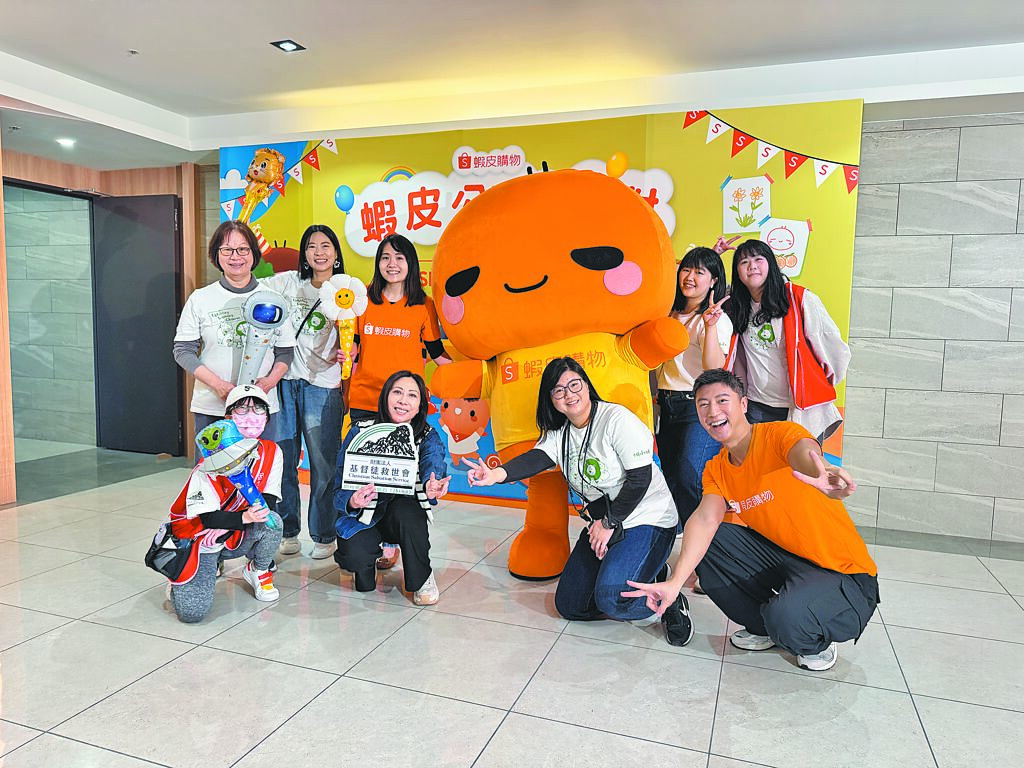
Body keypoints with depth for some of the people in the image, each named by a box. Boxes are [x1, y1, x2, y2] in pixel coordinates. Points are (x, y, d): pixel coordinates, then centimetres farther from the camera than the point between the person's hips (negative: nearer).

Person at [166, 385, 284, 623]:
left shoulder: (271, 453, -7)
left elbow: (269, 502, -8)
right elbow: (208, 518, -21)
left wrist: (262, 509, -30)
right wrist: (245, 517, -37)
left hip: (239, 538, 4)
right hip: (202, 537, -3)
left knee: (272, 521, -30)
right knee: (192, 611, -21)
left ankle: (258, 571, 3)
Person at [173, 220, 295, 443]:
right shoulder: (200, 299, 5)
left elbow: (285, 351, 10)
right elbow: (183, 350, 3)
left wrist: (271, 380, -10)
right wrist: (217, 384, -11)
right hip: (210, 409, 0)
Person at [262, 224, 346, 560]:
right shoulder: (289, 282, 9)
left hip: (322, 385, -2)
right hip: (284, 381, 3)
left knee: (323, 464, 1)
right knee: (282, 460, 7)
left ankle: (324, 535, 16)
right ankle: (287, 531, 22)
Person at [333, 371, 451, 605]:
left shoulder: (429, 438, -8)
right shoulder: (361, 431, -11)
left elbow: (434, 471, -29)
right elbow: (341, 485, -13)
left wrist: (432, 488, -54)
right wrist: (351, 502, -37)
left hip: (405, 515, 1)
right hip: (364, 515, 0)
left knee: (404, 509, -34)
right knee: (355, 556, -29)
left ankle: (422, 579, -9)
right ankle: (370, 559, 11)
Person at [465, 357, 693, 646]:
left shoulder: (617, 419, -17)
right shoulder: (558, 433, 2)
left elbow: (640, 479, -19)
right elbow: (535, 458, -17)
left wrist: (609, 524, -14)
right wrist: (497, 474, -38)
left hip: (648, 519, -7)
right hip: (603, 523, 8)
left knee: (611, 598, -28)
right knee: (569, 606, 7)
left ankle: (669, 601, 2)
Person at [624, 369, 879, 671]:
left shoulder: (780, 434, -17)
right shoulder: (716, 470, 1)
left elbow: (805, 451, -42)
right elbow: (705, 518, -15)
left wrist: (822, 473, -68)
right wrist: (675, 581, -32)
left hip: (844, 574, -6)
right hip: (781, 558, 6)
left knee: (787, 617, -34)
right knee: (707, 542, -9)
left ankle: (817, 643, 5)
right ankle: (762, 627, 10)